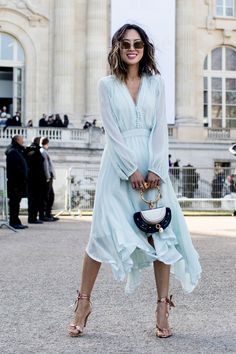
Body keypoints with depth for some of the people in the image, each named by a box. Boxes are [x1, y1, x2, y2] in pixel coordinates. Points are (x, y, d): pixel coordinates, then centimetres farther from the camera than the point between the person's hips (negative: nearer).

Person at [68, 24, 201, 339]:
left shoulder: (155, 82, 10)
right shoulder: (107, 85, 5)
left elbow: (160, 128, 2)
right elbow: (112, 131, -4)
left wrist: (155, 168, -10)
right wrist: (131, 170, -13)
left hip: (151, 163, 2)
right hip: (118, 164, -1)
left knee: (160, 232, -2)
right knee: (103, 231, -4)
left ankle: (163, 306, 6)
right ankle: (84, 302, 8)